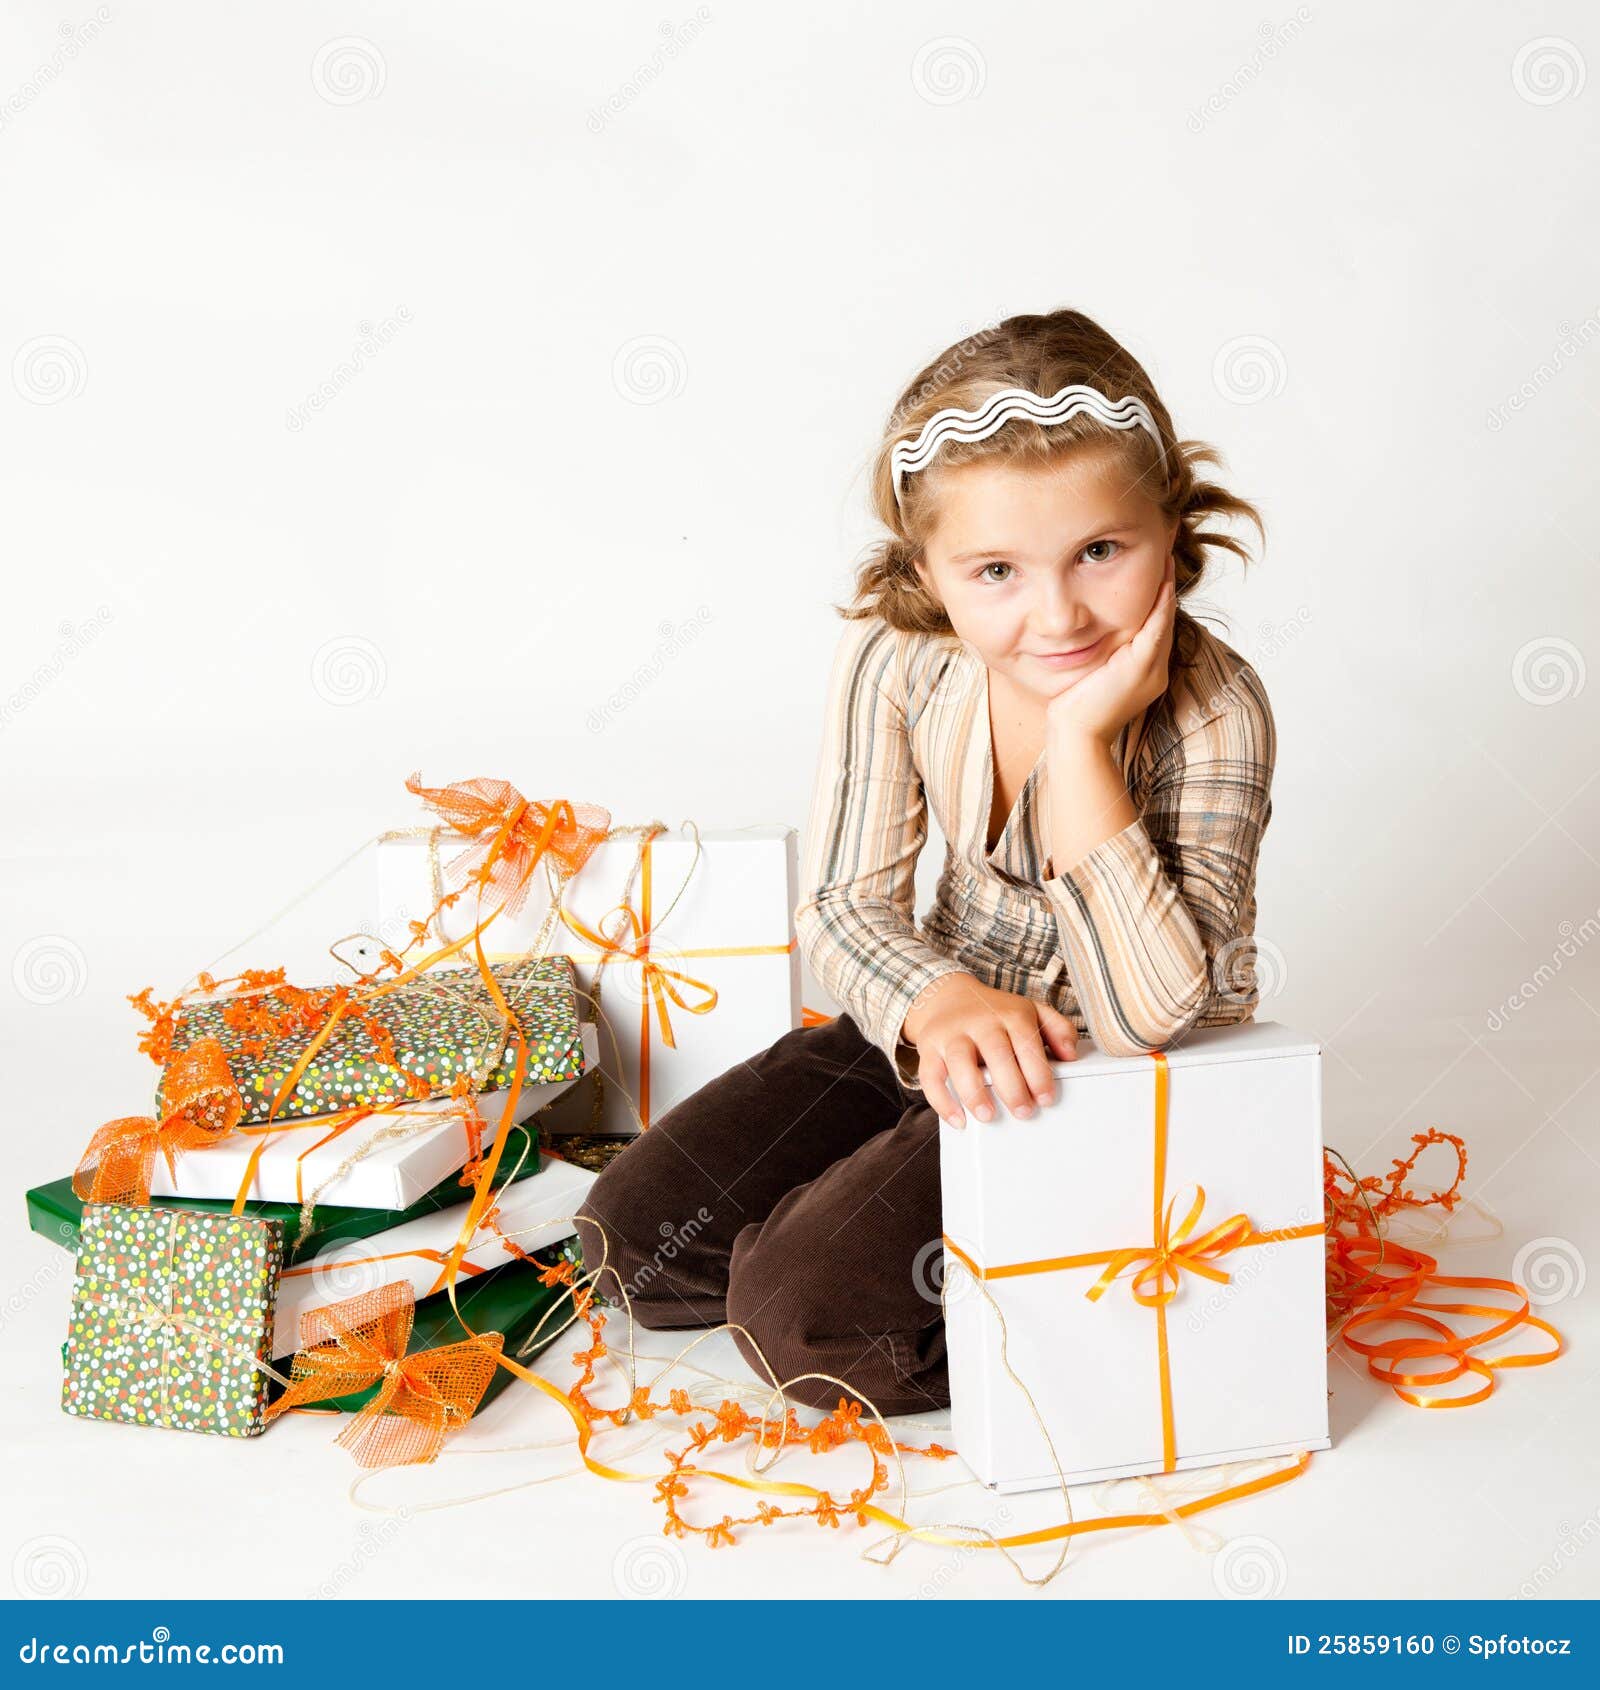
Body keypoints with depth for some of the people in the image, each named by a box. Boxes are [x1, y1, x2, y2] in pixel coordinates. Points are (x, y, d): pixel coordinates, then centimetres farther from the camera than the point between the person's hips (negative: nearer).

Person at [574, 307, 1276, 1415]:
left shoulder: (1212, 707, -25)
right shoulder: (894, 656, -14)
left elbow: (1150, 1013, -32)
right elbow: (844, 902, -11)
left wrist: (1079, 737, -37)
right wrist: (941, 1003, -34)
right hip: (950, 1030, 6)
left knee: (800, 1314, -20)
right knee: (633, 1236, 0)